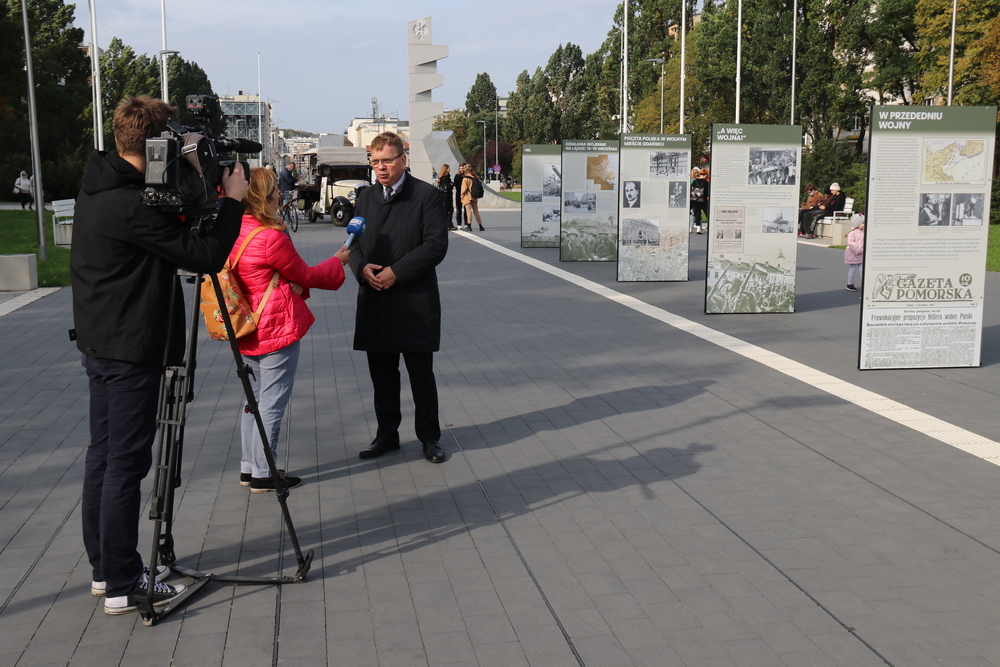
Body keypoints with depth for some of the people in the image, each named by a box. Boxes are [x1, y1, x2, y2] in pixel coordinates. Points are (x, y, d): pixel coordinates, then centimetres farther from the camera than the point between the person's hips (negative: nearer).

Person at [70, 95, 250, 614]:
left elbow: (169, 238, 16)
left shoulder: (98, 190, 8)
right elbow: (206, 256, -20)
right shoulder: (130, 206, -22)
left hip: (101, 346, 10)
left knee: (104, 456, 15)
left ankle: (104, 567, 26)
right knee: (125, 464, -3)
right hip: (131, 352, -10)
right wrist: (233, 201, -8)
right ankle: (123, 584, 5)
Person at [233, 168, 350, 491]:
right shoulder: (271, 237, -20)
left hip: (248, 332, 8)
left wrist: (295, 285, 6)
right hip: (277, 331, -8)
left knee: (254, 398, 17)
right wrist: (337, 261, 9)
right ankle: (263, 474, 8)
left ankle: (248, 468, 24)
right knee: (272, 403, 0)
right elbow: (306, 275, -6)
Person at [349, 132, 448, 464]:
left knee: (421, 374, 4)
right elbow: (354, 241, 14)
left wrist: (397, 271, -17)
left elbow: (436, 245, -12)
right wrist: (361, 267, -8)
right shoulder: (366, 197, 13)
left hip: (415, 302, -5)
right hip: (375, 301, 5)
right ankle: (387, 434, 25)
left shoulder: (426, 195, -4)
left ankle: (429, 436, 16)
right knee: (382, 374, 12)